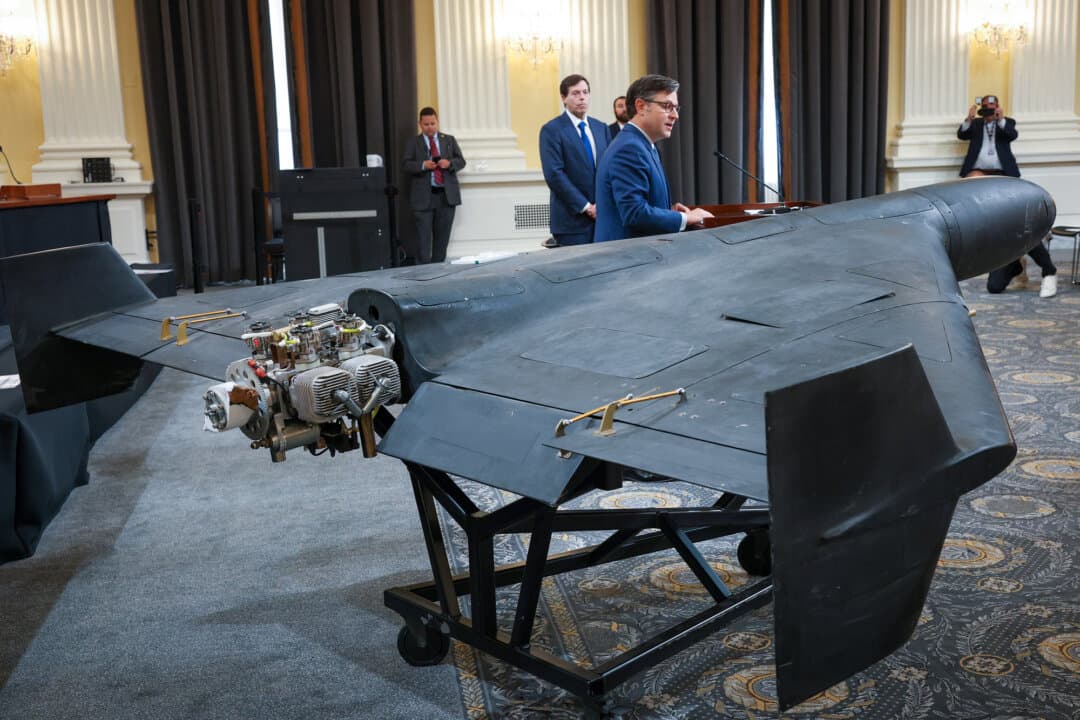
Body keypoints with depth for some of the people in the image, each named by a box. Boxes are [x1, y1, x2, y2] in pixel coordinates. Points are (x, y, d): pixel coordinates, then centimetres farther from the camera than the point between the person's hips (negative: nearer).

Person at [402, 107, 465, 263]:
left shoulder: (449, 140, 14)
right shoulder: (413, 143, 7)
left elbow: (461, 161, 10)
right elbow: (406, 165, -1)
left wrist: (449, 163, -11)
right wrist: (423, 165, -18)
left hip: (447, 195, 3)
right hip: (424, 197, -2)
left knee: (442, 236, 7)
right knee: (424, 237, -7)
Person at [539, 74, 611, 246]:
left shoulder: (601, 128, 14)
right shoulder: (551, 130, -5)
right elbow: (554, 174, -13)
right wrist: (585, 206, -14)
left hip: (602, 216, 5)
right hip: (572, 220, -5)